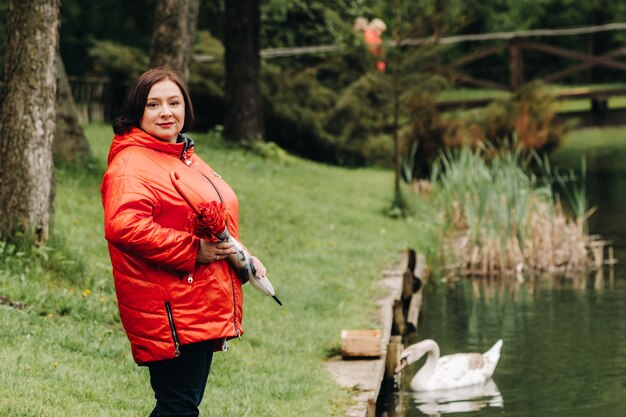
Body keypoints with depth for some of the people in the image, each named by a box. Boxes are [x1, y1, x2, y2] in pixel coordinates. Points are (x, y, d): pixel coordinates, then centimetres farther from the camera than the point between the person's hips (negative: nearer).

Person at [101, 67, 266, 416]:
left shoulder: (188, 159, 19)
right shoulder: (131, 164, -13)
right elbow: (122, 226, -30)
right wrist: (192, 250, -25)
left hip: (202, 314, 10)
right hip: (170, 315, -10)